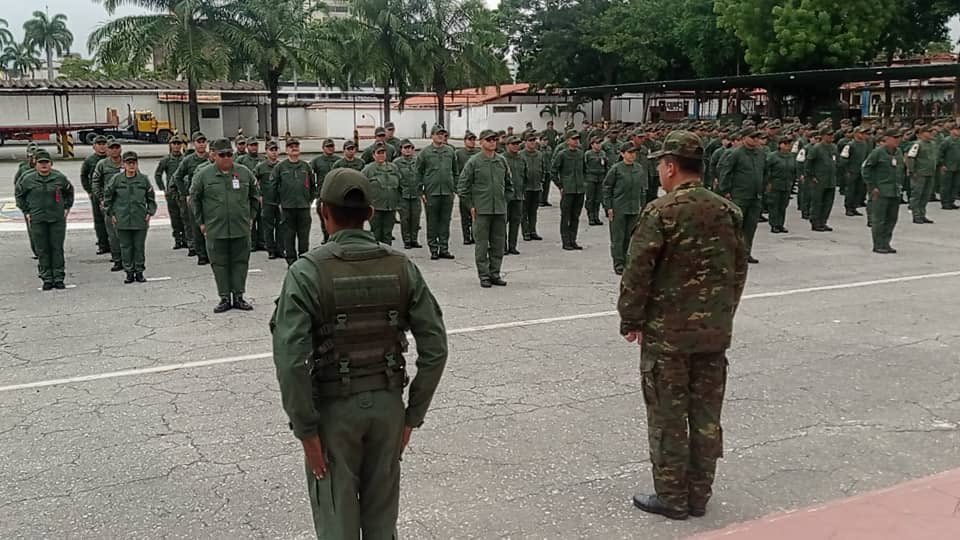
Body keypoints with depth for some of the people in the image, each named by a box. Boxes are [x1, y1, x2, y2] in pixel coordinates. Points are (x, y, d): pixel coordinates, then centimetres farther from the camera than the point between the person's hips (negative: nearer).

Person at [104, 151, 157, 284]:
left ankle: (139, 272, 17)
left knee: (140, 247, 6)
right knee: (126, 247, 5)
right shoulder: (116, 179, -1)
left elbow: (151, 198, 12)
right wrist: (111, 214, 4)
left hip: (140, 220, 0)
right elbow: (107, 197, 9)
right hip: (122, 220, 0)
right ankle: (129, 272, 14)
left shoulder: (144, 179, 1)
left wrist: (150, 213, 3)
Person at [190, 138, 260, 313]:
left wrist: (250, 217, 11)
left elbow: (254, 197, 16)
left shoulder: (245, 173, 4)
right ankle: (224, 298, 13)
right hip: (215, 230, -1)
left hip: (241, 229, 2)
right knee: (220, 264, 4)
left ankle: (239, 297, 16)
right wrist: (201, 222, 5)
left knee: (240, 262, 6)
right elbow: (194, 199, 8)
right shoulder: (203, 175, -2)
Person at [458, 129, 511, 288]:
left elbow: (508, 185, 20)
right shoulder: (474, 162, -4)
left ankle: (495, 273, 18)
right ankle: (484, 275, 7)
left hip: (500, 210, 4)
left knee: (498, 244, 8)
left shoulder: (502, 161, 9)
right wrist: (471, 206, -5)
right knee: (482, 244, -1)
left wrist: (505, 201, 11)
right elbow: (463, 186, -2)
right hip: (481, 210, -4)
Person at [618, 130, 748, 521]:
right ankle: (699, 496, 23)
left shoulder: (660, 212, -14)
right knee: (707, 415, 13)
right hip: (715, 331, 6)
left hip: (667, 331, -6)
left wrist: (630, 321, -3)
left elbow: (637, 272, -14)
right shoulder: (727, 211, 5)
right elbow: (739, 269, 12)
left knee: (668, 416, 5)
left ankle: (671, 497, 14)